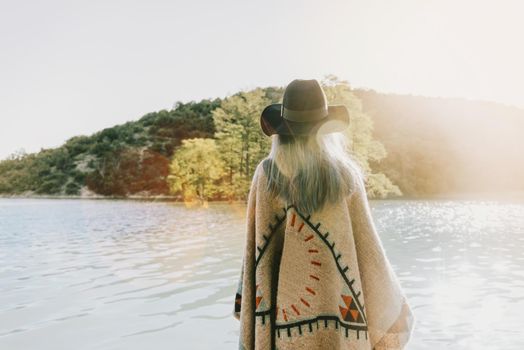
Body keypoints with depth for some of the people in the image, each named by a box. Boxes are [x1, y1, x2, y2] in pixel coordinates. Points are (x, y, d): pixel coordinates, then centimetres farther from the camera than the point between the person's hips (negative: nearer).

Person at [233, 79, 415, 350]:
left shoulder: (266, 175, -8)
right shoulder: (345, 177, -12)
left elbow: (254, 250, -3)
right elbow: (366, 248, -7)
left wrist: (248, 312, 11)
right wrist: (394, 311, 9)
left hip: (281, 311, 2)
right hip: (334, 309, -1)